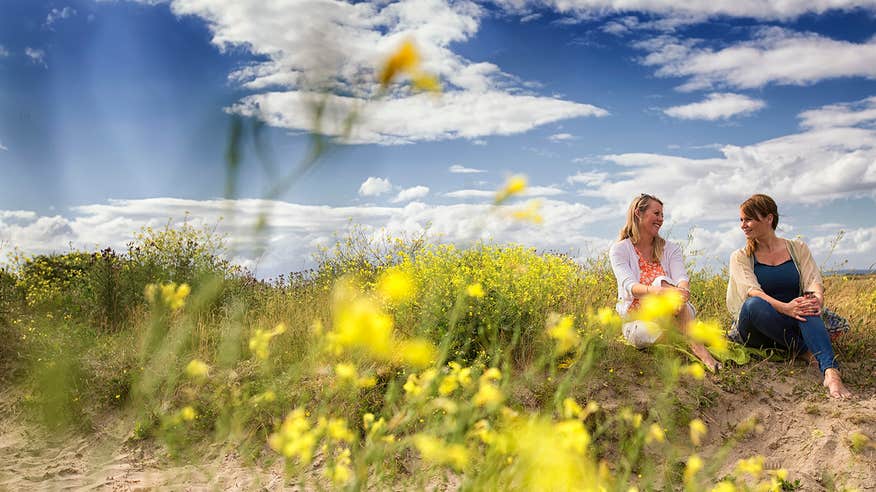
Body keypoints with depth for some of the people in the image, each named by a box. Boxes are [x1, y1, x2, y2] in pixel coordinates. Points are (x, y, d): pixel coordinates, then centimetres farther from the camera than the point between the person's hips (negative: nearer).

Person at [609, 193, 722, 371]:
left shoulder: (670, 249, 10)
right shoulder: (619, 250, -1)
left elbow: (682, 278, -10)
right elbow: (629, 285, -19)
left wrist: (683, 291, -36)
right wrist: (655, 290, -41)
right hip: (637, 321, -2)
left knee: (662, 283, -28)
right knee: (661, 282, -30)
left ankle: (695, 345, -41)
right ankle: (698, 348, -40)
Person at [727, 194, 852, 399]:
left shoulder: (797, 248, 11)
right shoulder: (740, 257, 5)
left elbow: (813, 281, -4)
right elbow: (752, 292, -14)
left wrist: (817, 299, -29)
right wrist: (784, 308, -33)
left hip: (792, 327, 1)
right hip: (755, 333, -1)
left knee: (807, 305, -34)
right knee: (754, 304, -35)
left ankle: (831, 372, -50)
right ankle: (806, 351, -26)